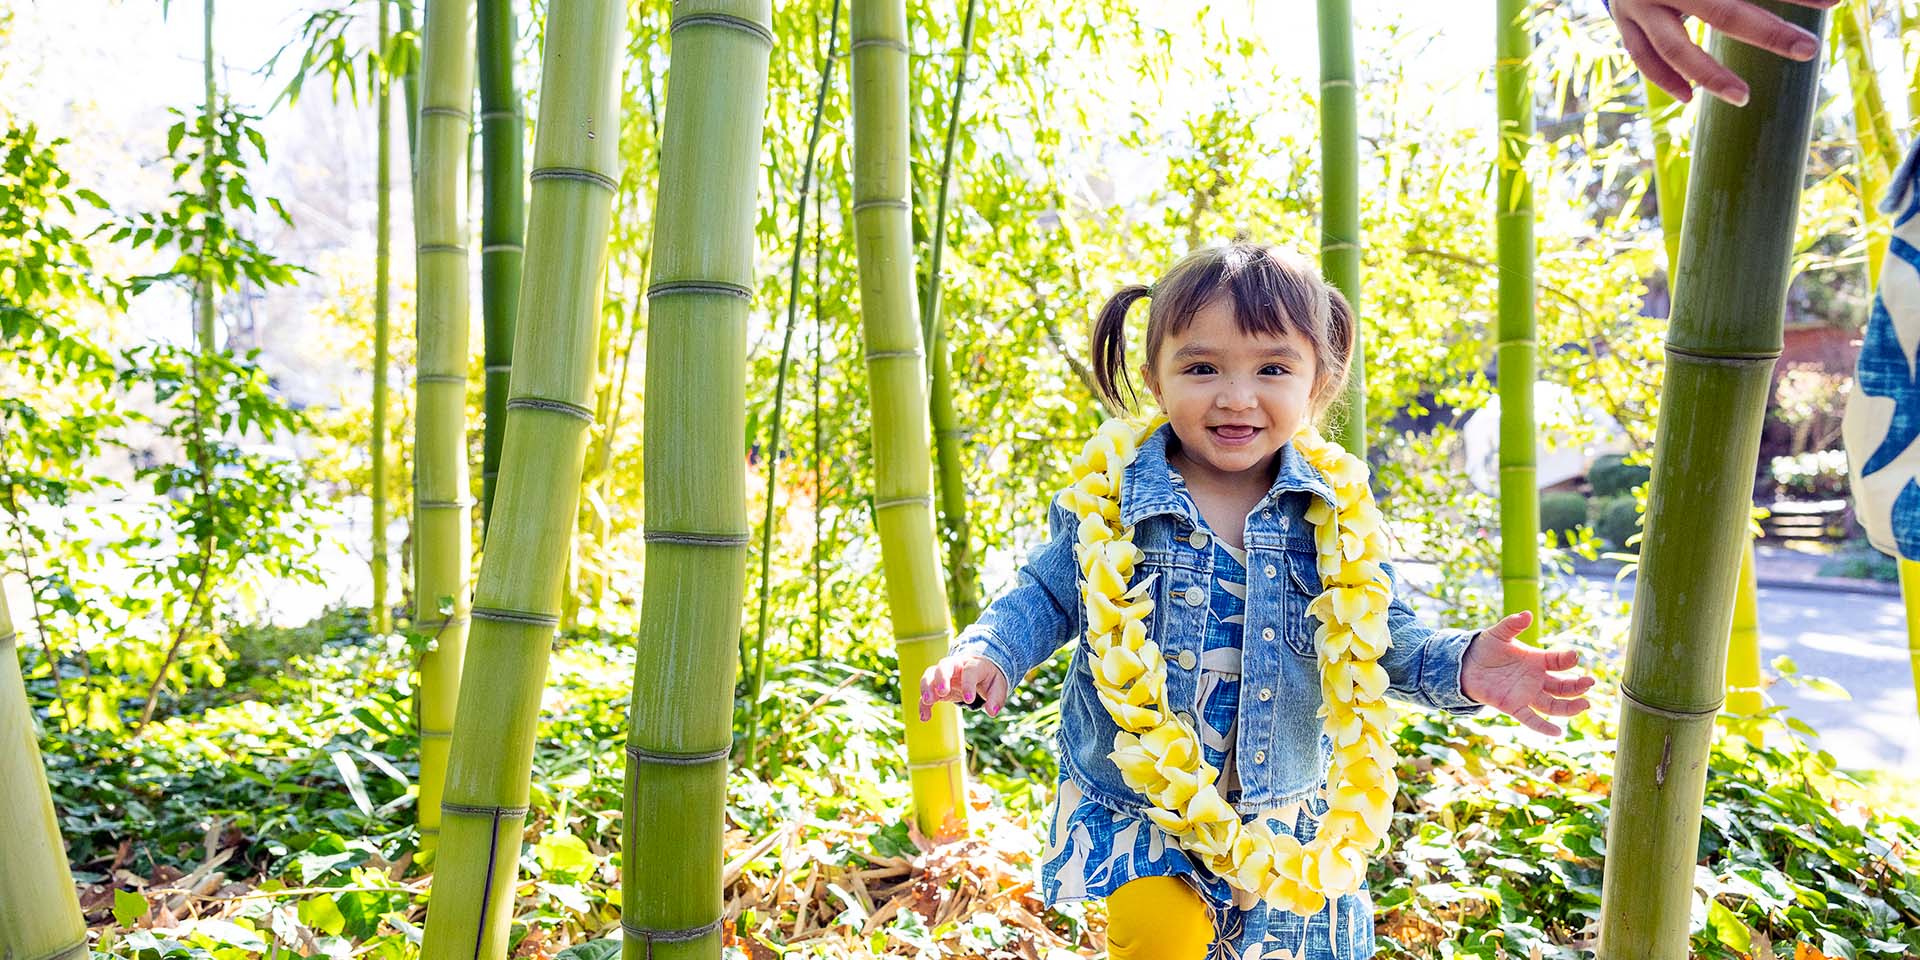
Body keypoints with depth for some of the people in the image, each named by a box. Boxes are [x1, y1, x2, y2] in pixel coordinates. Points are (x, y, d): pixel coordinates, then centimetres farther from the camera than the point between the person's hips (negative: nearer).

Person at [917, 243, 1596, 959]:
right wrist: (988, 651, -18)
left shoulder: (1333, 513, -9)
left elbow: (1381, 631, 0)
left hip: (1278, 804, 2)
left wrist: (1458, 666, -18)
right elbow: (1049, 596, -2)